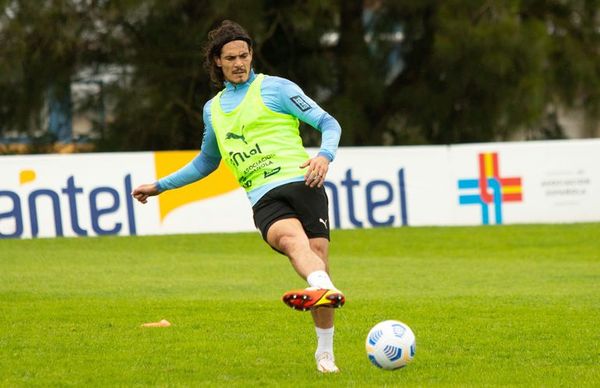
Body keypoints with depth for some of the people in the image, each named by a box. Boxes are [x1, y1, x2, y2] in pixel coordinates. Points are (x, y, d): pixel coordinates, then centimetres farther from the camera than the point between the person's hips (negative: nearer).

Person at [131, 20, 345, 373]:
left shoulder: (275, 88, 10)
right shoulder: (213, 109, 24)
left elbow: (328, 123, 6)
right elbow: (207, 162, 41)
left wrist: (325, 155, -14)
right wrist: (160, 186, 43)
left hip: (300, 182, -2)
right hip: (264, 198, 2)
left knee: (318, 255, -15)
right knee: (292, 239, -30)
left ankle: (326, 353, -4)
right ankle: (326, 291, -62)